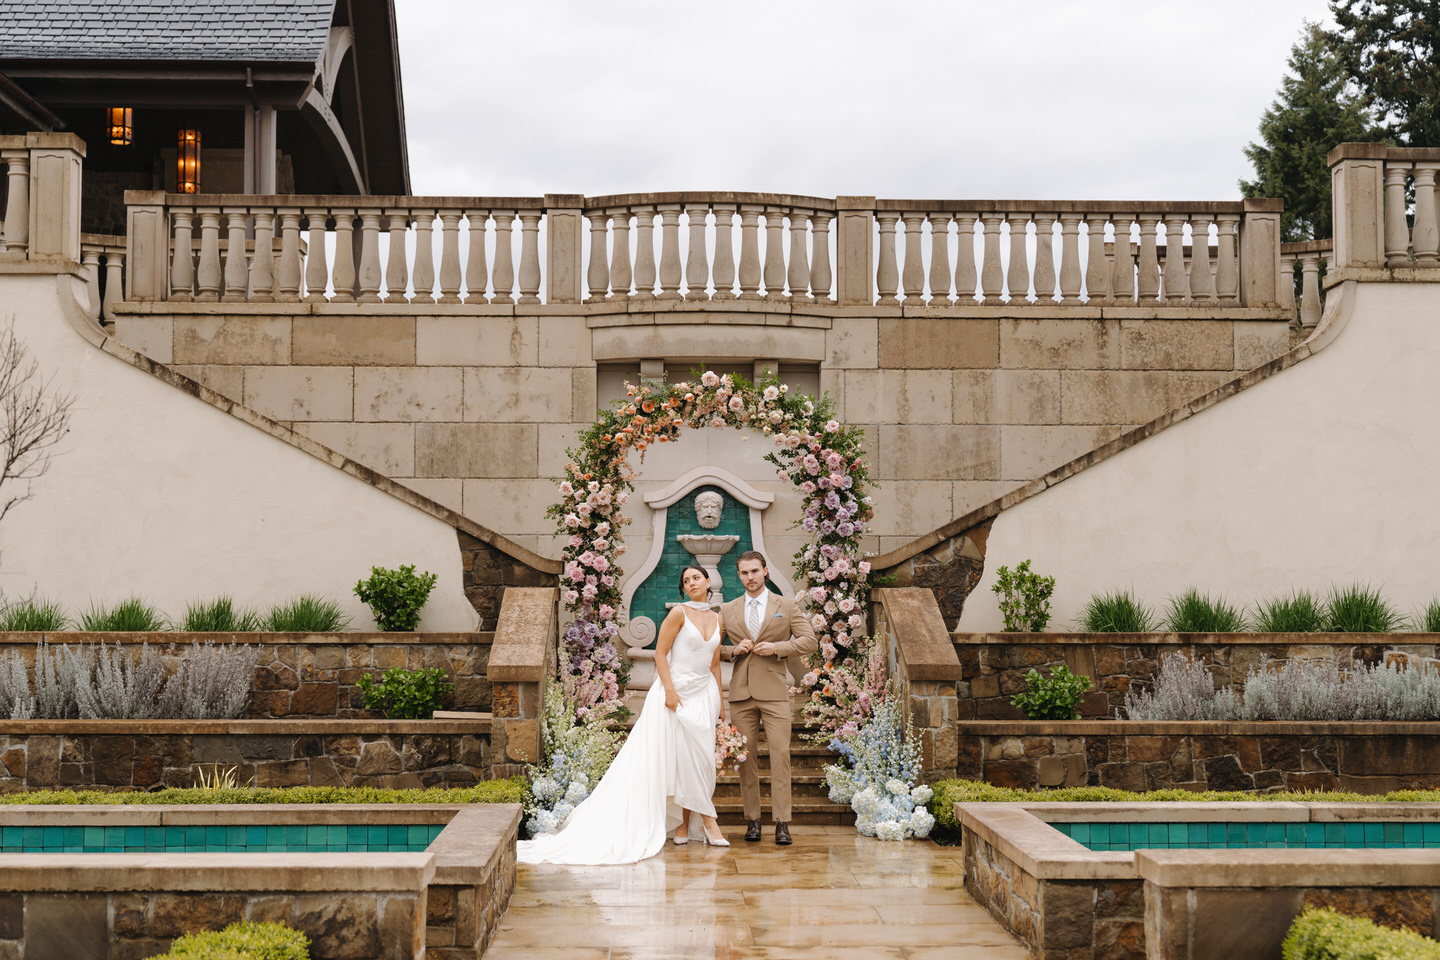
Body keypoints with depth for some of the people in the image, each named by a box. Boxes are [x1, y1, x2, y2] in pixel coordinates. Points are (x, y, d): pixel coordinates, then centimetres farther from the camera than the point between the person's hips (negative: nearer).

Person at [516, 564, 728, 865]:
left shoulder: (717, 619, 11)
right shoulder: (679, 614, -6)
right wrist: (669, 690, -17)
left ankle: (683, 823, 7)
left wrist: (721, 700, 13)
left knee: (699, 758, 1)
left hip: (704, 694, 5)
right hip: (676, 691, -5)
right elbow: (660, 653, -9)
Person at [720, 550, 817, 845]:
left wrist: (777, 648, -9)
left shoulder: (786, 606, 8)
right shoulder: (728, 610, 13)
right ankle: (752, 820, 8)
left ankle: (782, 823, -6)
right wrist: (734, 650, -4)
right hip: (741, 692, 2)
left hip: (775, 691, -2)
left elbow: (809, 641, 4)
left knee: (780, 755, -8)